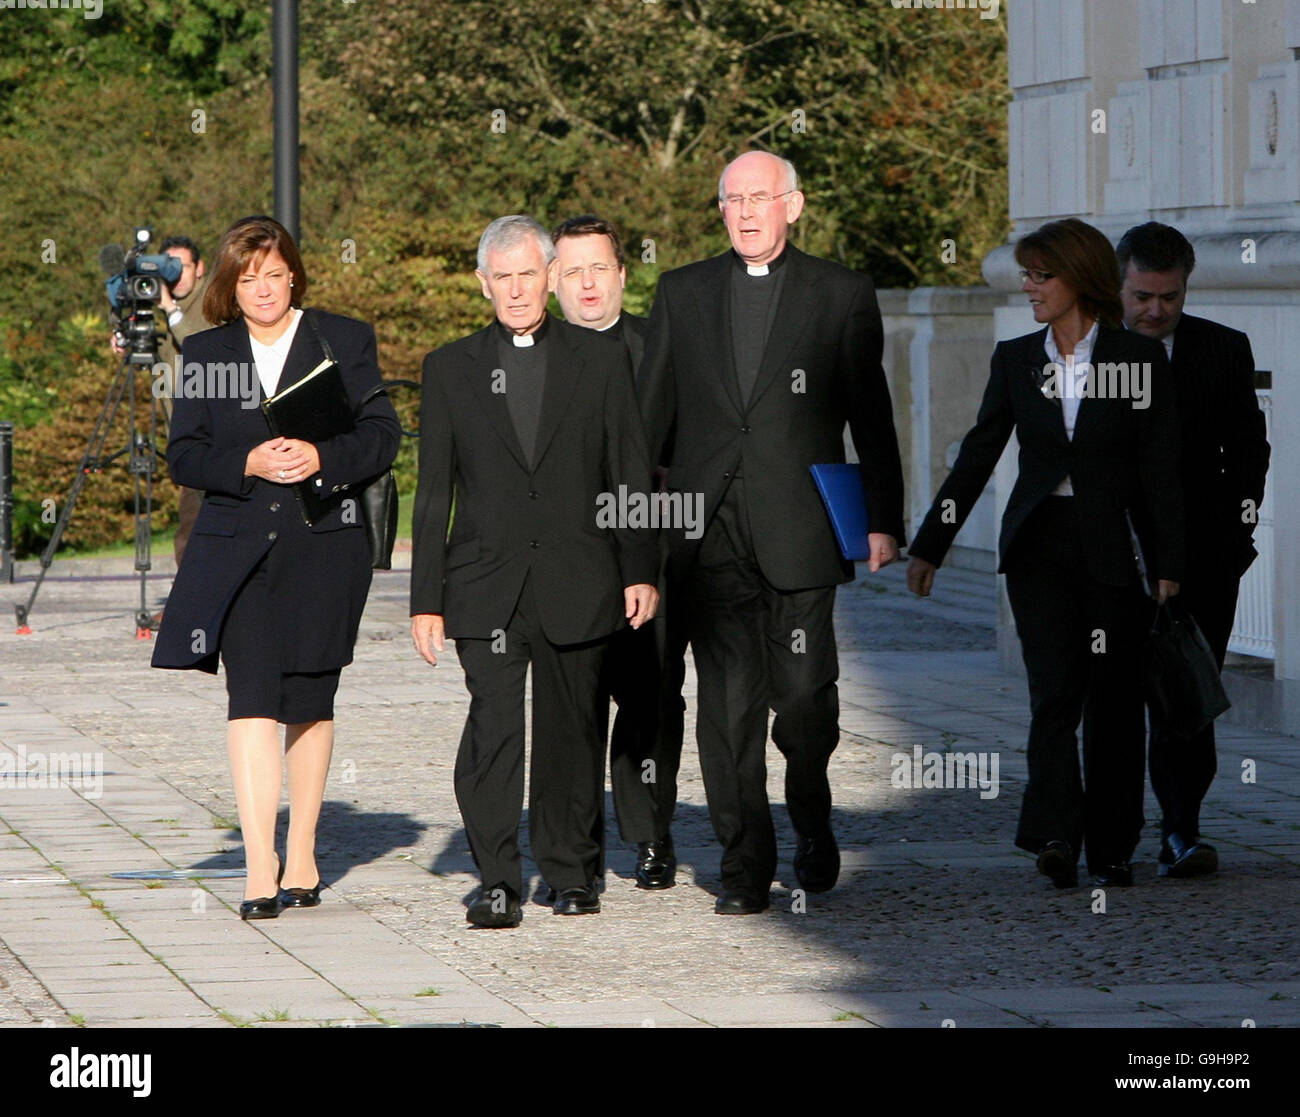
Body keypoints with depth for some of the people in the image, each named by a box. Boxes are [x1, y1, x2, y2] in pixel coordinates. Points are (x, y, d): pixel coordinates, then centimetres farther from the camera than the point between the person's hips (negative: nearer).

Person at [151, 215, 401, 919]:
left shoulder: (345, 340, 7)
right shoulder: (205, 354, 10)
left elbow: (382, 435, 2)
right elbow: (182, 456, 5)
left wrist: (322, 458, -16)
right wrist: (248, 464, -13)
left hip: (325, 544, 0)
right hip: (238, 546, 0)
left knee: (309, 704, 6)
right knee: (251, 698, -13)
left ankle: (301, 860, 21)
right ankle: (260, 872, -18)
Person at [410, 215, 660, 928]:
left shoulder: (600, 361, 8)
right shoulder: (450, 368, 9)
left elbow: (630, 476, 9)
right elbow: (433, 493, 9)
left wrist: (640, 571, 1)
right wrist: (426, 599, 4)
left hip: (577, 584, 0)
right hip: (486, 587, 0)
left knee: (570, 729, 5)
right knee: (492, 727, -11)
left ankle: (570, 871, 18)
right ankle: (497, 881, -6)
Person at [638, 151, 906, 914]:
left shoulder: (841, 295, 7)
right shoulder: (683, 294, 13)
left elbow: (872, 418, 6)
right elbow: (652, 415, 14)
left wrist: (883, 521, -1)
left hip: (799, 529, -2)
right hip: (711, 535, 2)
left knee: (805, 693, -3)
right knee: (728, 703, -1)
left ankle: (812, 817, 24)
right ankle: (746, 865, 5)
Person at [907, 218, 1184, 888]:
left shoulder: (1139, 358, -2)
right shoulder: (1016, 360, 6)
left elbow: (1160, 469, -3)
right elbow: (976, 458, 9)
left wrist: (1168, 566, -7)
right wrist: (928, 547, 7)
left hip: (1112, 548, -2)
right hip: (1038, 547, 2)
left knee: (1113, 699, 3)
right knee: (1055, 689, -11)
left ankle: (1112, 848, 13)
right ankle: (1056, 837, -18)